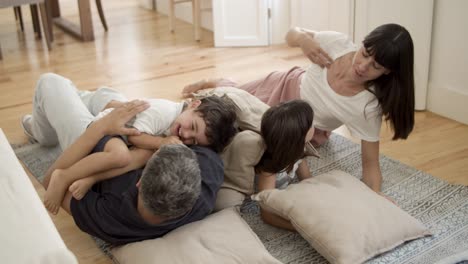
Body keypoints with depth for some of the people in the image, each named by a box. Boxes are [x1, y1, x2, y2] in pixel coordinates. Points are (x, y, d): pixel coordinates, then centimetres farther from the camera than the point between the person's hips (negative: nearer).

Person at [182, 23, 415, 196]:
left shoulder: (368, 107, -36)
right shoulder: (338, 43, -29)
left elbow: (370, 163, -27)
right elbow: (291, 35, -9)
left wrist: (375, 195, -47)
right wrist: (303, 39, -32)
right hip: (287, 86, 2)